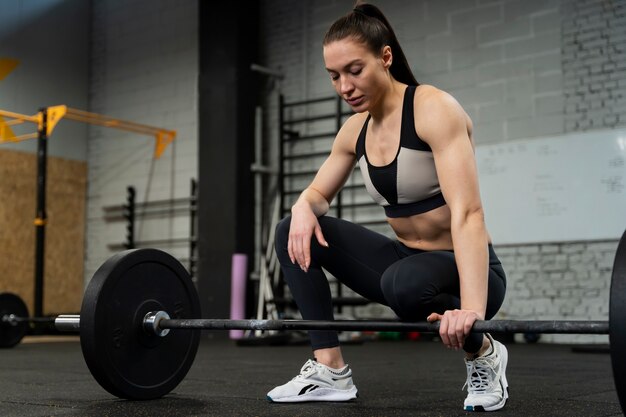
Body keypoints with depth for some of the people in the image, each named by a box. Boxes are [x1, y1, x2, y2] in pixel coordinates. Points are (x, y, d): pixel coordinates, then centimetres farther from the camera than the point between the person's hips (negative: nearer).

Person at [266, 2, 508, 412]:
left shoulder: (435, 109, -19)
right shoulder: (355, 130, 4)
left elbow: (467, 212, -30)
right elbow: (320, 192, 15)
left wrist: (472, 307, -43)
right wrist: (303, 207, -12)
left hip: (464, 268, -7)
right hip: (407, 259, 7)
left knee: (405, 282, -40)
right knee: (294, 232, -3)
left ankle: (484, 354, -8)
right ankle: (330, 371, -3)